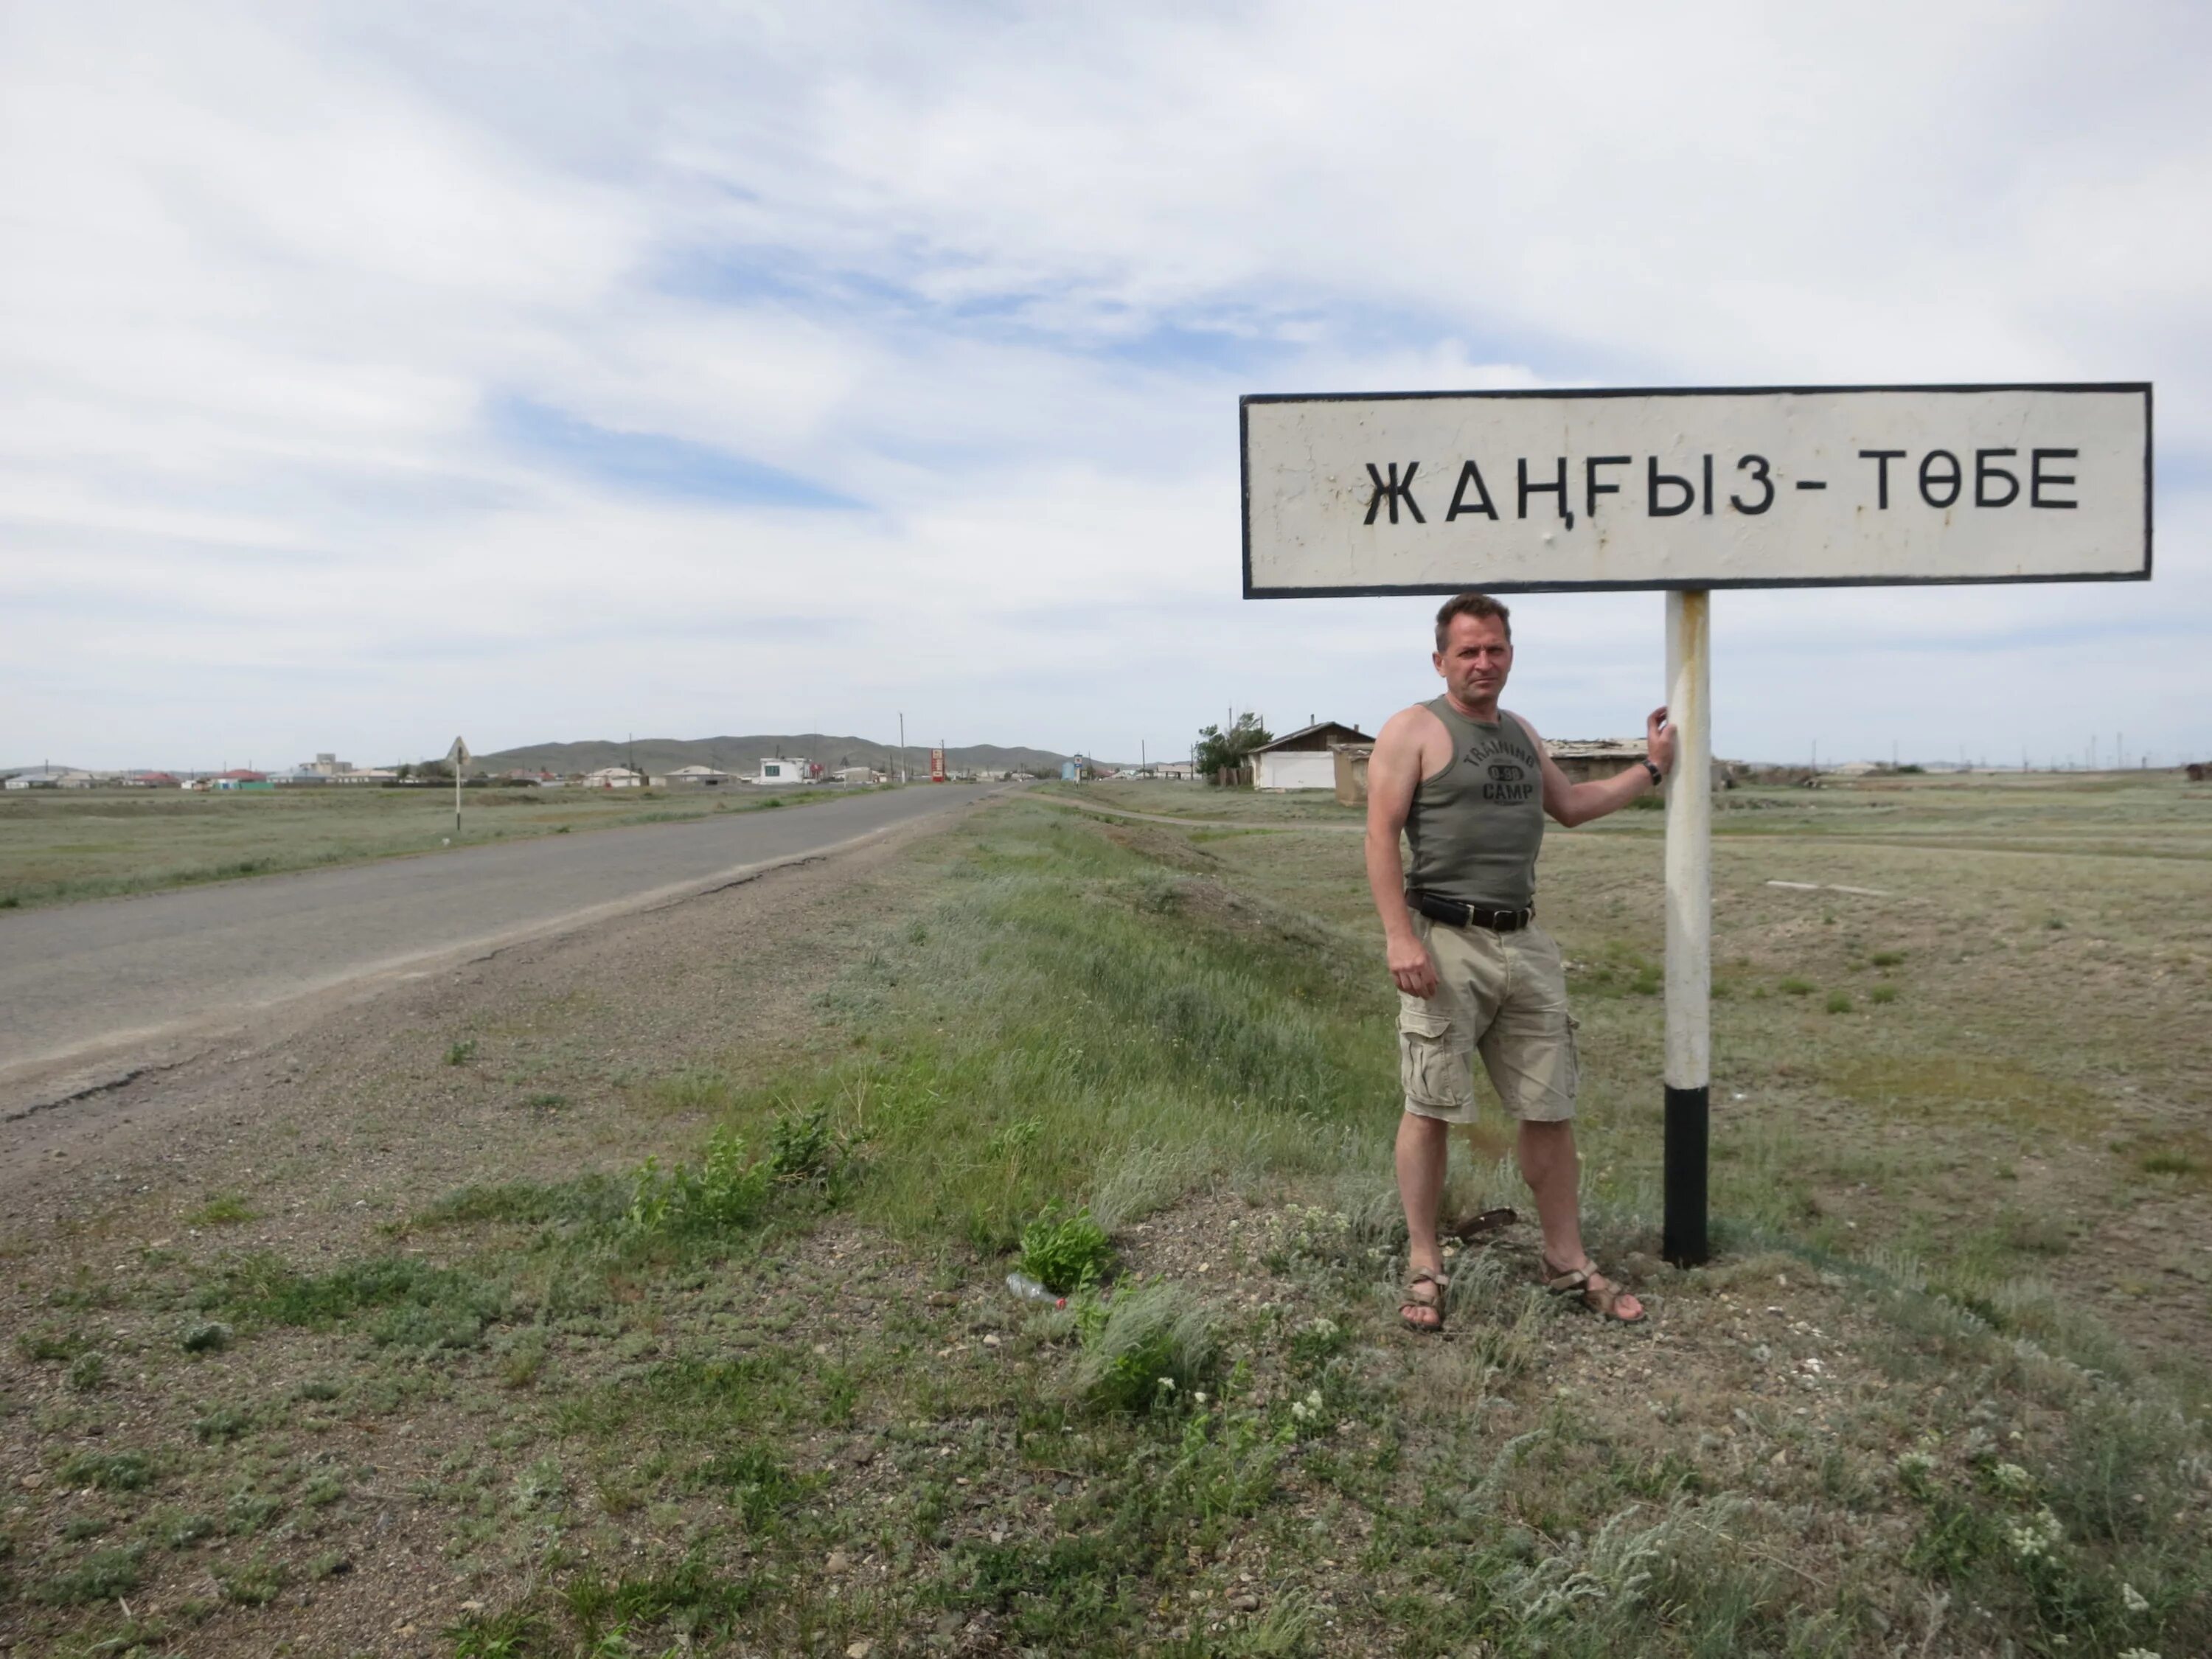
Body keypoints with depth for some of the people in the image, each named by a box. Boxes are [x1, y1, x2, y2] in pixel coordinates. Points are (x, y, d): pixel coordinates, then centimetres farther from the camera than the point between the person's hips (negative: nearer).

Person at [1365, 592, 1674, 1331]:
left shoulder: (1521, 734, 17)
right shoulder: (1413, 730, -5)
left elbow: (1571, 804, 32)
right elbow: (1382, 836, -12)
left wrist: (1650, 770, 27)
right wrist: (1398, 936, -20)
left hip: (1524, 943, 7)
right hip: (1445, 944, -7)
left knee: (1550, 1109, 10)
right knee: (1431, 1108, 0)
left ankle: (1568, 1262, 23)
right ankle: (1424, 1267, 13)